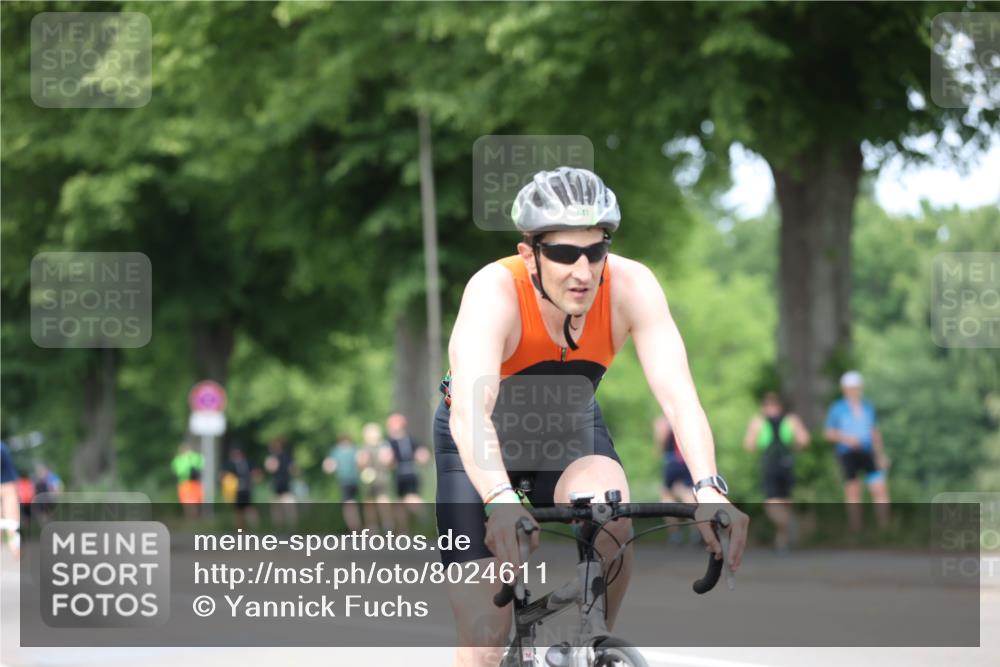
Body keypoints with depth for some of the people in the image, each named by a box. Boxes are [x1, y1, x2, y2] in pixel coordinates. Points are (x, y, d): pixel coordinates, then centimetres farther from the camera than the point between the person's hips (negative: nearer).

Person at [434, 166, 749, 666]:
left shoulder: (631, 286, -27)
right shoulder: (495, 292, -35)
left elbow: (678, 395, -35)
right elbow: (470, 415, -47)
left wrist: (709, 489, -52)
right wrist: (500, 501, -65)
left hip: (570, 429, 2)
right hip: (484, 439, -2)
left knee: (612, 527, -31)